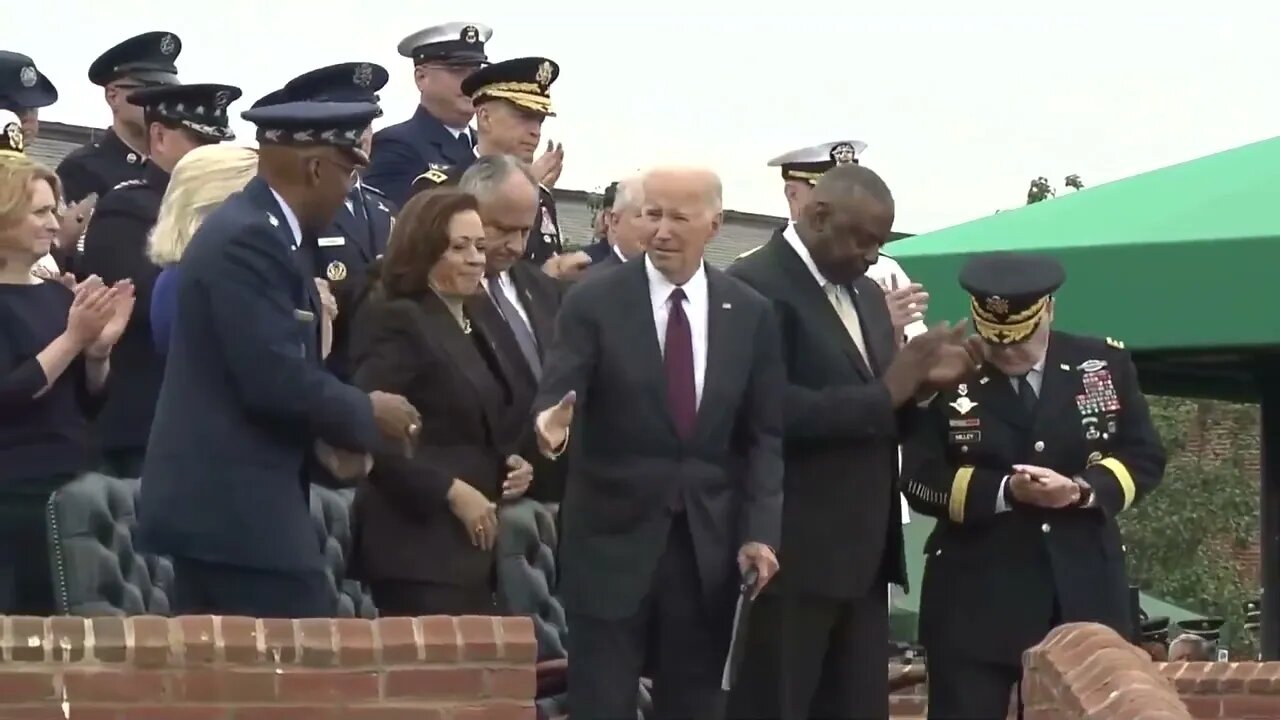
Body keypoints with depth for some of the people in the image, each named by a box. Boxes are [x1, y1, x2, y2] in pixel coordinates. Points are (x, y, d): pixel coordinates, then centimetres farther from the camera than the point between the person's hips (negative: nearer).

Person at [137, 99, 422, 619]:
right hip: (239, 506, -11)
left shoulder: (250, 229, 15)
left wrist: (344, 422, 8)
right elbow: (276, 380, -23)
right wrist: (368, 415, -8)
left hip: (219, 501, 11)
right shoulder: (248, 240, -17)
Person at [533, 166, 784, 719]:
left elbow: (766, 435, 6)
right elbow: (558, 392, -12)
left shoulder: (750, 314, 5)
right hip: (613, 536, -3)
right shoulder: (593, 301, -3)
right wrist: (551, 419, -37)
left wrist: (760, 531, -5)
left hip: (710, 541, 3)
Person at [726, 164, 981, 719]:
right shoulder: (754, 286, -11)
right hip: (791, 553, -8)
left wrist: (919, 383, -1)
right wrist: (882, 394, -20)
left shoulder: (866, 293, 17)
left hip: (862, 553, 8)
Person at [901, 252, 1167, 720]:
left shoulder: (1106, 365, 6)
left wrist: (1083, 490, -15)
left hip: (1084, 596, 3)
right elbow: (921, 481, -5)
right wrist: (1005, 491, -19)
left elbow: (1143, 458, 6)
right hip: (976, 600, -2)